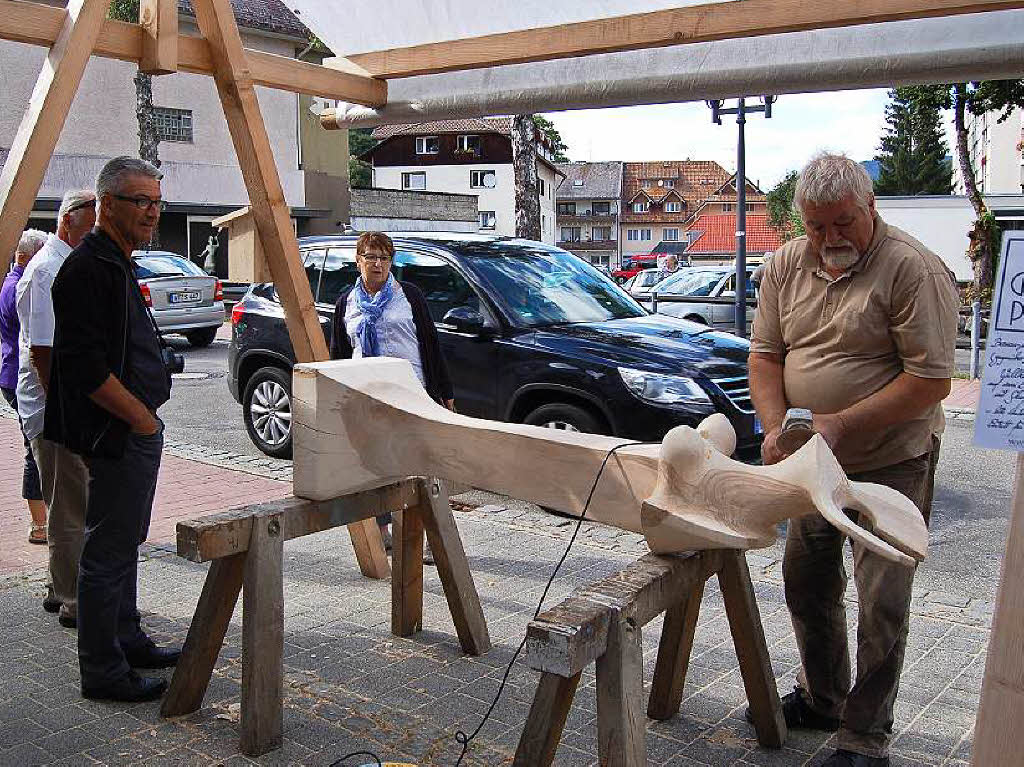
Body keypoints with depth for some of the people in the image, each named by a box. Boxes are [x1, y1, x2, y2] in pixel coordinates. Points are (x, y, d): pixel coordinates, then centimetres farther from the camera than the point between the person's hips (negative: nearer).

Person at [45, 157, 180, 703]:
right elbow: (86, 368, -23)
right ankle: (103, 672, 7)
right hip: (117, 435, -11)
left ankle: (127, 641, 32)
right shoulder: (88, 269, -17)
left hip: (138, 430, 11)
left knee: (124, 542, 19)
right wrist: (142, 418, -16)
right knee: (109, 550, -2)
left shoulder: (118, 265, 16)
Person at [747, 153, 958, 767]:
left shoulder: (914, 270, -17)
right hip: (814, 461, 6)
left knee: (881, 602, 0)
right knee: (807, 582, 16)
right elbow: (765, 355, 4)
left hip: (893, 462, -6)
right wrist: (776, 428, -12)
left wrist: (840, 423, -24)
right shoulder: (787, 266, 2)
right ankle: (822, 698, 37)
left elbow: (932, 380, -20)